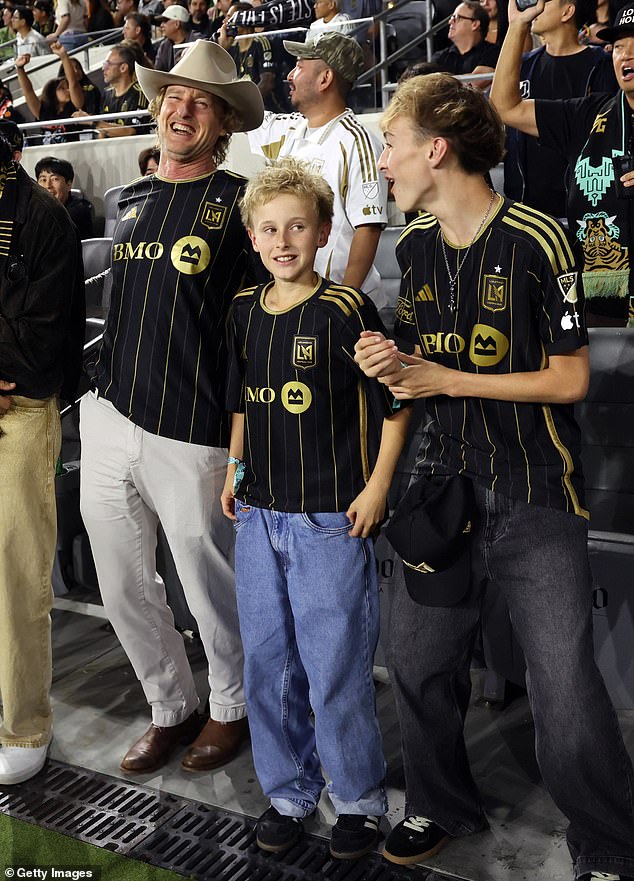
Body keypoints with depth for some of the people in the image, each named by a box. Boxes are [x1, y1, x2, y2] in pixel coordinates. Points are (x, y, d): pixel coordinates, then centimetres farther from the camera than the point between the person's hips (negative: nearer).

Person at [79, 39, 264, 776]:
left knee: (209, 589, 8)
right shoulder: (130, 202, 13)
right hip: (109, 417, 6)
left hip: (189, 431, -6)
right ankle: (171, 707, 35)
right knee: (123, 590, 14)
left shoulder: (240, 201, -4)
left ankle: (231, 707, 33)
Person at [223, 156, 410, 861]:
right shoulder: (245, 310, 8)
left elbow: (395, 400, -8)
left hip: (330, 517, -6)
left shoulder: (345, 309, -10)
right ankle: (288, 793, 33)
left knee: (335, 670, 2)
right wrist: (235, 469, 15)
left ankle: (360, 800, 24)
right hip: (258, 513, 6)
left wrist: (376, 488, -10)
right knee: (267, 664, 13)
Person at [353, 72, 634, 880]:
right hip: (447, 482, 6)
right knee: (416, 662, 10)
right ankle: (442, 807, 36)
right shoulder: (415, 246, 8)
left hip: (535, 499, -5)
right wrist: (392, 365, -4)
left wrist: (446, 380, -13)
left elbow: (568, 380, -11)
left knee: (565, 690, -4)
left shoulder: (535, 240, -12)